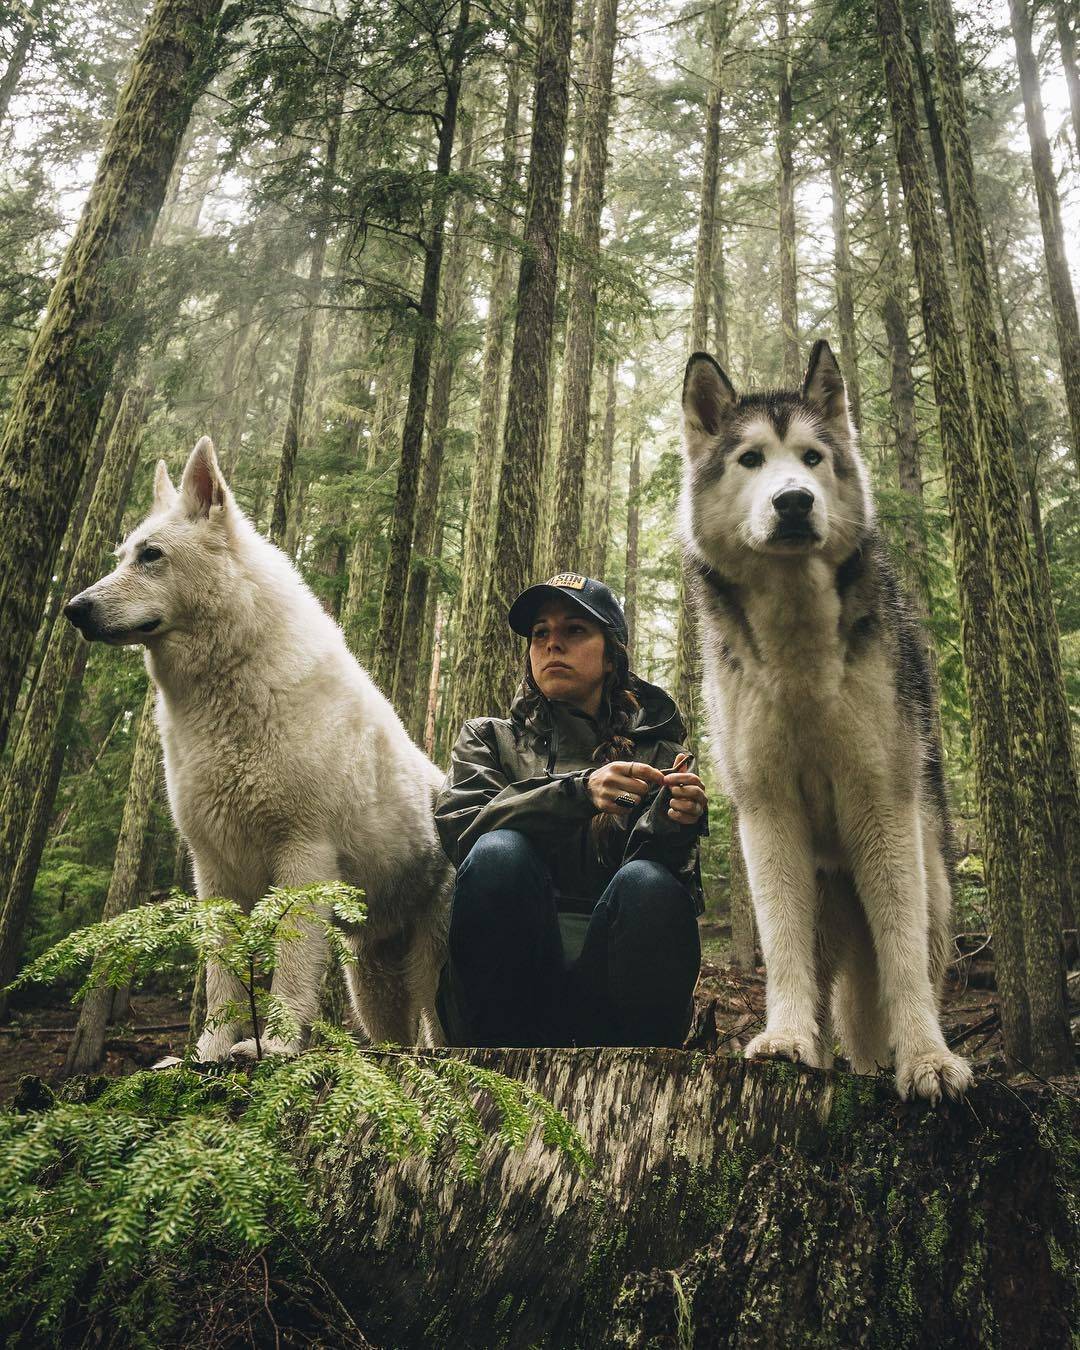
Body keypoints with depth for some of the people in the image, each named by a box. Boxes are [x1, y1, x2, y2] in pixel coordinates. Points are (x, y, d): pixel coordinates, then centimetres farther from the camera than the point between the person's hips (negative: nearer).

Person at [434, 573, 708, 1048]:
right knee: (501, 853, -28)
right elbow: (458, 830, -6)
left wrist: (672, 825, -22)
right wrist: (578, 793, -21)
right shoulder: (488, 737, 16)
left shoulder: (657, 749, 15)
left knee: (650, 884, -29)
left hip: (615, 974, 0)